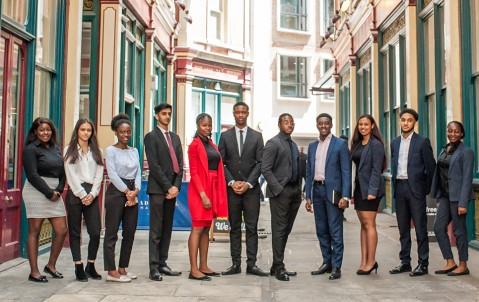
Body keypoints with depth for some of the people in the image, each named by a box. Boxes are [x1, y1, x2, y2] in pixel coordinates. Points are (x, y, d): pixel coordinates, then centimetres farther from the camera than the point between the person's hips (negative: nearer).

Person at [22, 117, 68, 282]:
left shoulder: (56, 148, 15)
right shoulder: (31, 149, -4)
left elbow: (62, 172, 14)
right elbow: (32, 175, -11)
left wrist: (59, 191, -2)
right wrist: (49, 193, -12)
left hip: (55, 193, 6)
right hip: (36, 191, -6)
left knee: (62, 230, 3)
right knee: (34, 231, -1)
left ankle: (51, 265, 21)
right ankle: (34, 272, 7)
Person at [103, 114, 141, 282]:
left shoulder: (134, 151, 15)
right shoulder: (111, 151, -2)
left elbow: (138, 172, 9)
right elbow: (112, 174, -9)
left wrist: (135, 190, -7)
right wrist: (127, 191, -12)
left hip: (132, 194, 6)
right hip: (116, 192, -6)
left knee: (130, 233, 7)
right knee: (111, 233, -3)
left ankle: (122, 268, 17)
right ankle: (111, 272, 0)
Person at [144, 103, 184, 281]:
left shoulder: (175, 138, 19)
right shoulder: (151, 137, 0)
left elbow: (180, 164, 12)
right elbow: (154, 165, -10)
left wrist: (176, 186, -2)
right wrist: (168, 187, -12)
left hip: (172, 189, 6)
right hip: (158, 189, -6)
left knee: (167, 230, 7)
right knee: (156, 231, -5)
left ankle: (162, 264, 13)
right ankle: (154, 268, -2)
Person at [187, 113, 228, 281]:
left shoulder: (212, 145, 16)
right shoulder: (195, 145, -6)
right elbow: (193, 172, -12)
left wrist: (217, 193, 6)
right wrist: (203, 195, -19)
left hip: (213, 189, 8)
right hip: (200, 190, -8)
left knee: (206, 229, 10)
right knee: (197, 228, -7)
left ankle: (203, 267, 16)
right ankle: (194, 270, -4)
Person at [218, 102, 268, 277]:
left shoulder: (257, 136, 7)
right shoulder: (225, 136, 7)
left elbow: (260, 162, 2)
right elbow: (220, 162, 3)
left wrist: (248, 183, -8)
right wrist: (232, 182, -8)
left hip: (251, 189, 0)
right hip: (231, 188, 1)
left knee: (252, 227, 0)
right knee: (234, 228, 6)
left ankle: (251, 264, 5)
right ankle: (236, 264, 11)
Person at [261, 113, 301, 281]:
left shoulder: (293, 144, 19)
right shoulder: (273, 143, -6)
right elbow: (265, 169, -12)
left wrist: (298, 189, 10)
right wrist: (278, 189, -16)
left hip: (294, 192, 8)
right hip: (280, 192, -8)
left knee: (286, 230, 10)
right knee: (279, 230, -3)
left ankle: (276, 266, 19)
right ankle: (278, 268, 6)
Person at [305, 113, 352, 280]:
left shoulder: (340, 144, -1)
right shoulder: (312, 146, 14)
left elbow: (346, 171, -6)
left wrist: (345, 196, -13)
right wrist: (308, 196, 10)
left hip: (333, 191, -5)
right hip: (317, 190, 6)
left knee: (335, 231, -3)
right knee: (321, 230, 11)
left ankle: (336, 267, 3)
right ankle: (327, 262, 21)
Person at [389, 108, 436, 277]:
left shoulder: (422, 142, -3)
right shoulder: (395, 143, 13)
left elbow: (431, 167, -2)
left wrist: (426, 190, -2)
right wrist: (395, 185, 9)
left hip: (415, 188, -5)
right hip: (399, 188, 5)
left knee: (420, 228, -1)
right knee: (403, 228, 10)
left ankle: (423, 264, 6)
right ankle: (405, 262, 18)